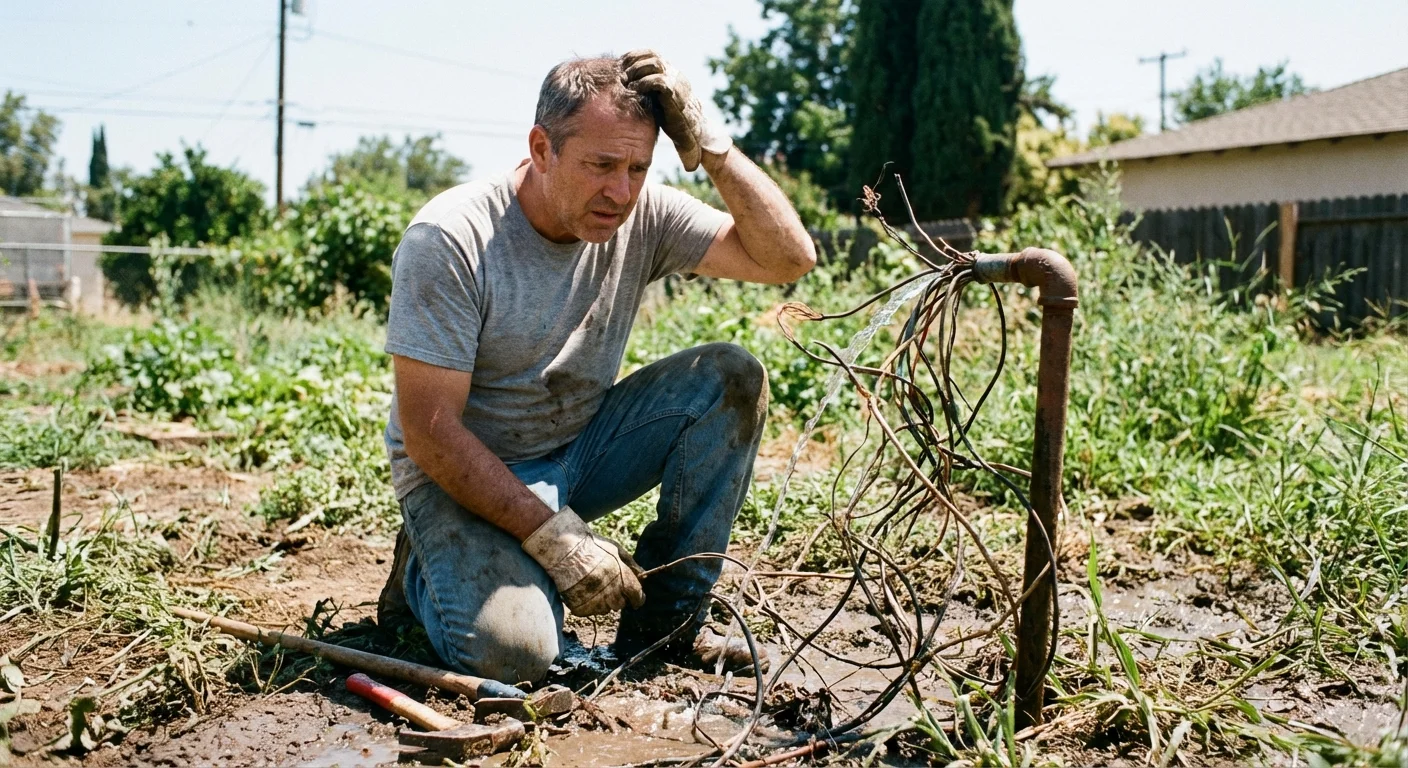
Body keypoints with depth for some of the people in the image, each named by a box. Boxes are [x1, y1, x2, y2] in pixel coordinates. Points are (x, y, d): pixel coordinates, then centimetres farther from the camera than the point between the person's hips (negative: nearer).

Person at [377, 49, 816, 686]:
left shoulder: (641, 216, -9)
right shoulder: (448, 239, -23)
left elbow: (790, 258, -15)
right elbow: (429, 430, -23)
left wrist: (708, 144, -24)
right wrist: (555, 536, -26)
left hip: (580, 453, 5)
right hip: (465, 475, -5)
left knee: (730, 378, -15)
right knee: (509, 651, -30)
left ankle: (665, 618, -6)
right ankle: (431, 568, 7)